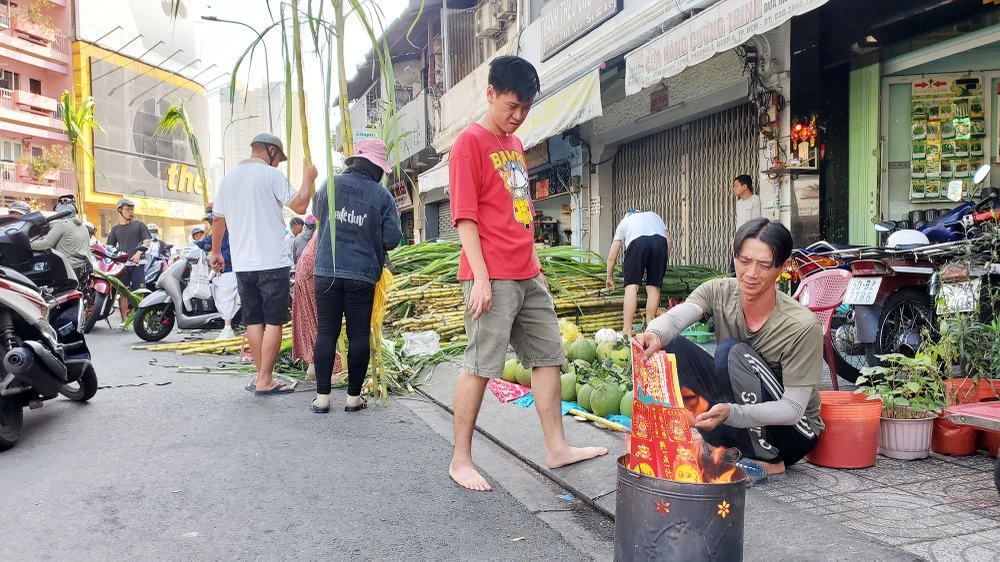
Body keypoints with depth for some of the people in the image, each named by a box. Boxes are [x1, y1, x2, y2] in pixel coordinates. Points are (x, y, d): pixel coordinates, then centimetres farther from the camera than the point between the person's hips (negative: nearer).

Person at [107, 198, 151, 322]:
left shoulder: (139, 225, 10)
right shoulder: (115, 229, 17)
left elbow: (147, 241, 2)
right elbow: (110, 247, 16)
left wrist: (138, 253, -15)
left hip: (137, 263, -2)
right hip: (122, 264, 2)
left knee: (138, 293, -6)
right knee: (122, 292, 2)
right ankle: (124, 319, 5)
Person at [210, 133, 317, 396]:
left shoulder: (229, 177, 13)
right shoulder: (271, 174, -6)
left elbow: (218, 219, 17)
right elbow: (299, 206, -9)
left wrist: (216, 252, 27)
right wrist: (308, 179, 6)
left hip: (242, 263, 6)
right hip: (272, 263, -6)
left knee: (253, 321, 11)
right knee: (274, 322, -2)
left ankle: (261, 376, 14)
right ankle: (265, 380, -3)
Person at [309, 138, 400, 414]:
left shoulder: (331, 184, 2)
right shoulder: (383, 195, -4)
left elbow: (317, 213, 20)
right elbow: (392, 239, -5)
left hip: (327, 270, 2)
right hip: (363, 274, -1)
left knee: (327, 332, 7)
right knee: (359, 334, 6)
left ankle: (322, 396, 9)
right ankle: (354, 396, 12)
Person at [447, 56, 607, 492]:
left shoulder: (514, 144, 18)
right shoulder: (471, 142, -6)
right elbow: (465, 215, -13)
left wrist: (535, 264, 19)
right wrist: (480, 276, -19)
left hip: (526, 275, 9)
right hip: (492, 276, -9)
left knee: (548, 354, 10)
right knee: (481, 365, -5)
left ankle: (557, 448, 20)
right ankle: (460, 460, 7)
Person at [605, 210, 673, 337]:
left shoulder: (624, 222, 35)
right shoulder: (654, 216, 41)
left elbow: (612, 257, 33)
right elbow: (669, 242, 25)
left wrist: (610, 277, 45)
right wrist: (662, 261, 33)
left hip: (637, 242, -2)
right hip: (660, 242, 2)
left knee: (631, 285, -3)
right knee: (654, 287, 8)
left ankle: (627, 331, -11)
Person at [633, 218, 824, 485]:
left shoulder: (803, 325, -24)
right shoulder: (720, 292, -12)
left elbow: (793, 408, -25)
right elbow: (675, 317, -31)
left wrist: (731, 413, -43)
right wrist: (655, 334, -56)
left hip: (793, 431, -4)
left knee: (732, 351, -29)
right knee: (672, 345, -15)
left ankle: (767, 460, -15)